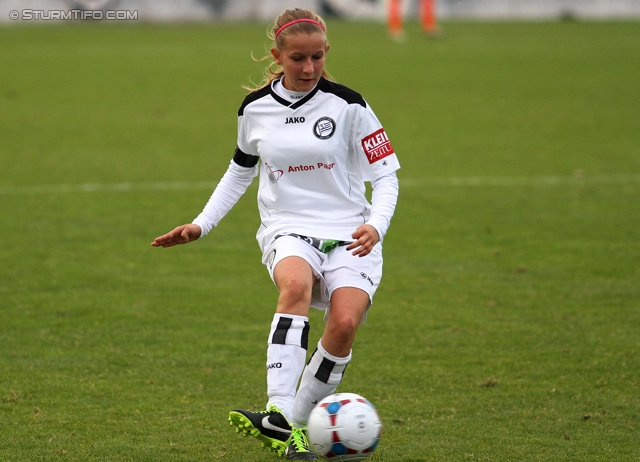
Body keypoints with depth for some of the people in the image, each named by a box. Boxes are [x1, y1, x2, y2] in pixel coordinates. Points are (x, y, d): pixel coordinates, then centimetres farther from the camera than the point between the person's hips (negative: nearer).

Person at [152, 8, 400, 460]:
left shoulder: (347, 105, -4)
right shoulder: (256, 108, 5)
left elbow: (386, 177, 0)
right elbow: (241, 169, 23)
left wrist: (375, 226, -19)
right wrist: (202, 224, 14)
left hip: (349, 236, -1)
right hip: (288, 230, 1)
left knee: (345, 322, -28)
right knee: (295, 283, -36)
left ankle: (294, 424, -12)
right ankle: (279, 414, -44)